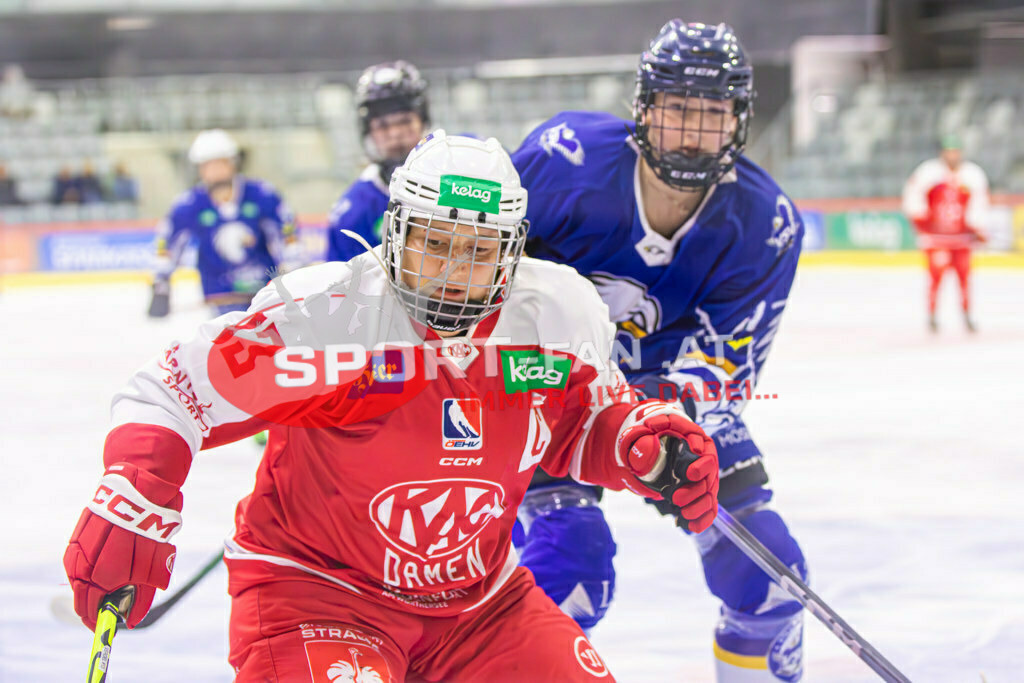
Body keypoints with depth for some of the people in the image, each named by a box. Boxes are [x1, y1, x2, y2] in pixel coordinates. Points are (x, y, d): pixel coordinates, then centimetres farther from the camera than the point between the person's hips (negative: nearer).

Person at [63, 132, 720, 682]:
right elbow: (175, 388, -15)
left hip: (480, 599, 6)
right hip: (312, 584, -5)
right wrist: (131, 508, -26)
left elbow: (585, 423, 11)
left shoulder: (561, 312, -8)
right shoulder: (319, 316, -24)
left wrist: (649, 441, -9)